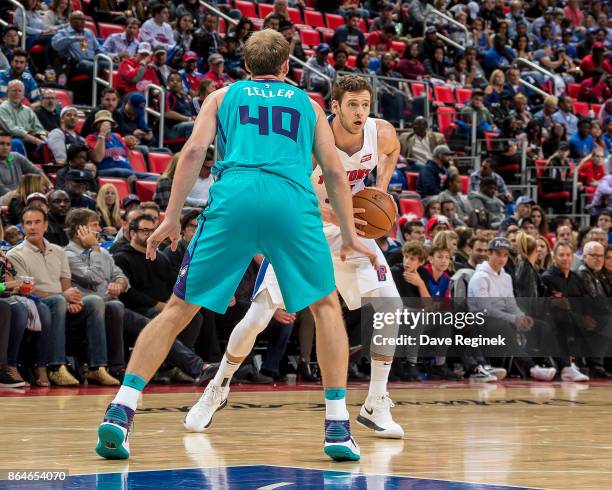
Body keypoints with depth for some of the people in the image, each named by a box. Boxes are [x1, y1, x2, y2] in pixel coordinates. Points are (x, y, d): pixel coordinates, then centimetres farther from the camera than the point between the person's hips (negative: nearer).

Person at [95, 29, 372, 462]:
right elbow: (334, 171, 21)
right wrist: (350, 235, 25)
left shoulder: (223, 96, 25)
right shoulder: (307, 103, 28)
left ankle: (120, 412, -6)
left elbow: (194, 151, 10)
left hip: (234, 197, 0)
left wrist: (171, 218, 8)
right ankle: (338, 427, 8)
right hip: (293, 200, 0)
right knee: (327, 306, 17)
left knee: (180, 309, 6)